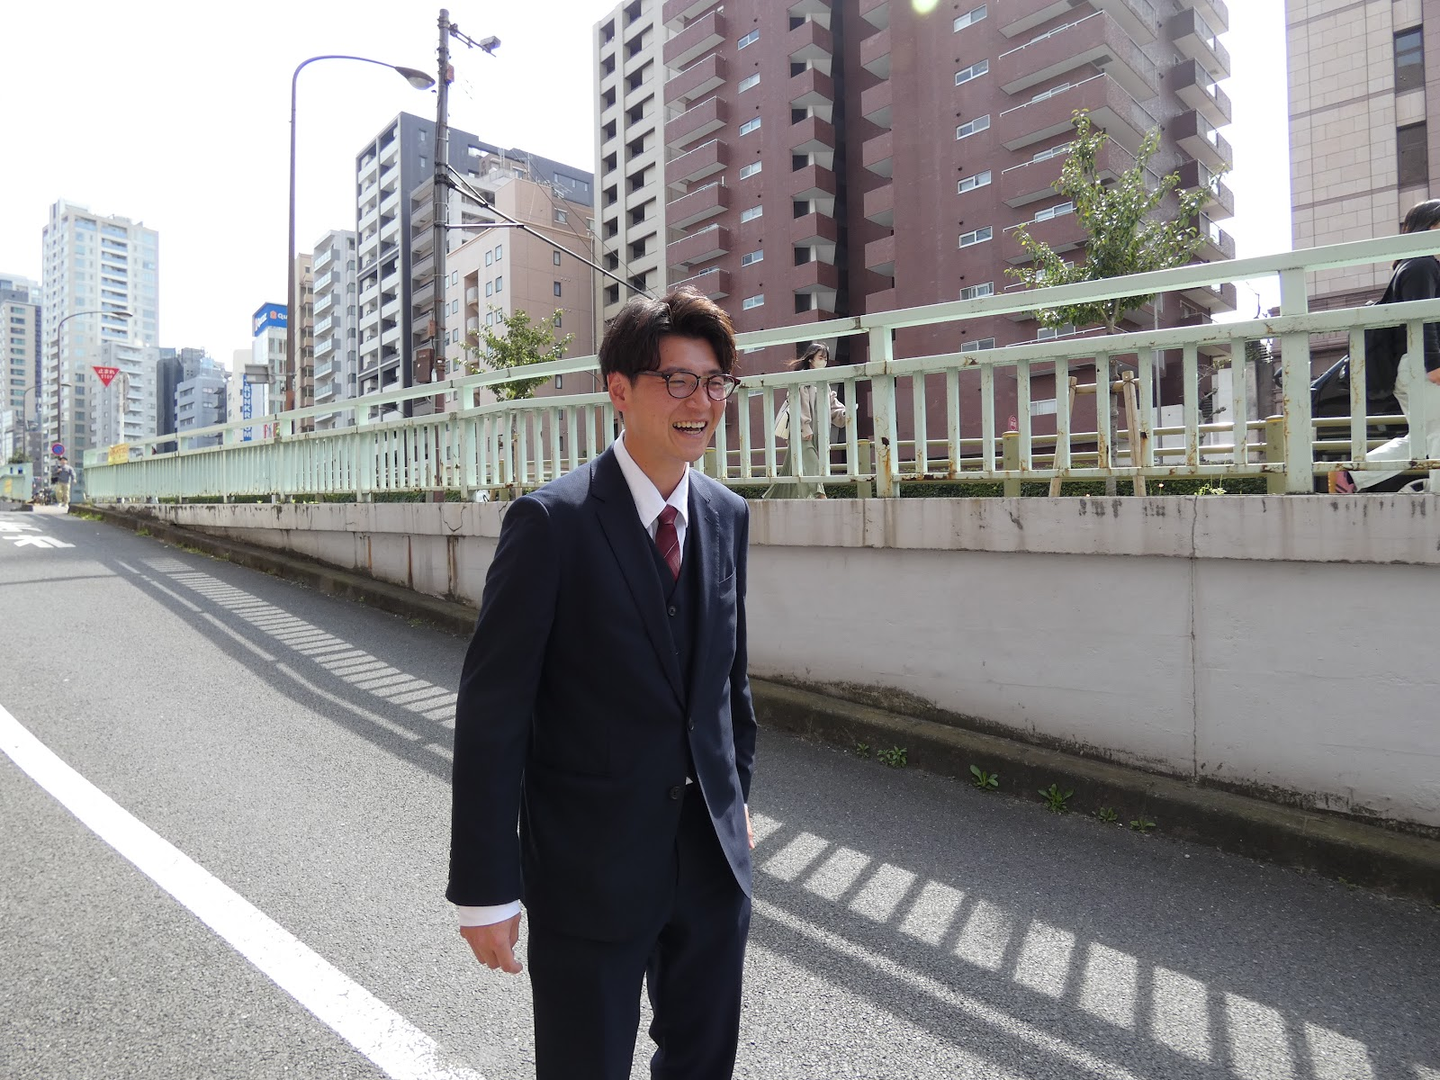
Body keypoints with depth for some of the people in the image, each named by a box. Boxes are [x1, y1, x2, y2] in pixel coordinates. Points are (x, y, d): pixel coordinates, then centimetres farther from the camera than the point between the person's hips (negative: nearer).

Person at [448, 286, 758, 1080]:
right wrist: (487, 890, -14)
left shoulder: (727, 516, 2)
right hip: (591, 866, -5)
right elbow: (491, 714, -16)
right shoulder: (552, 521, -17)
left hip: (713, 852, 6)